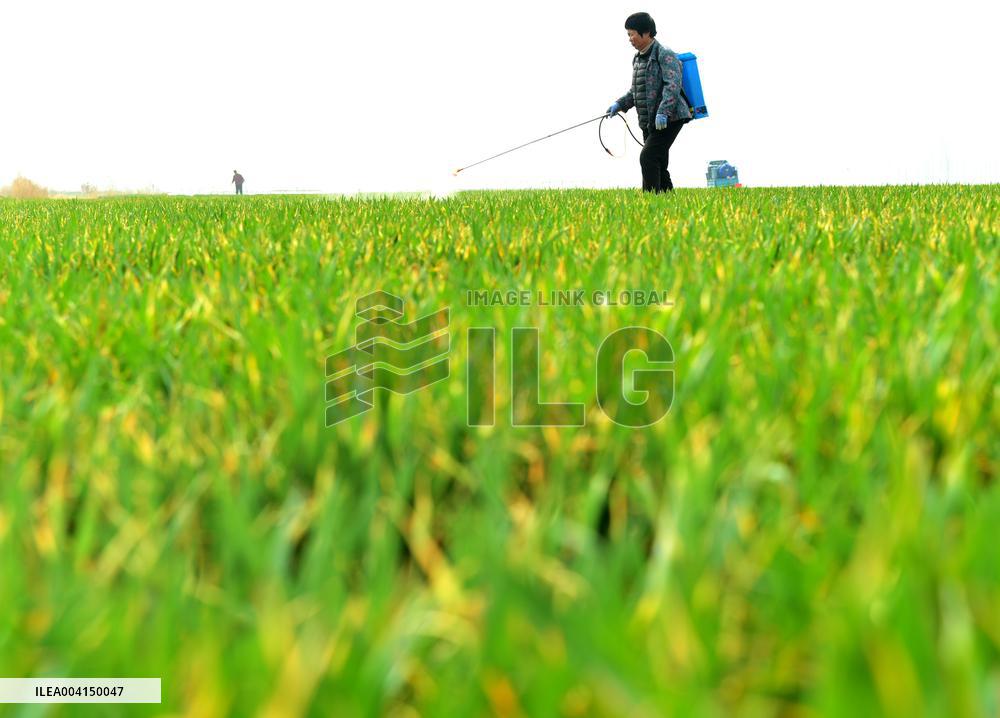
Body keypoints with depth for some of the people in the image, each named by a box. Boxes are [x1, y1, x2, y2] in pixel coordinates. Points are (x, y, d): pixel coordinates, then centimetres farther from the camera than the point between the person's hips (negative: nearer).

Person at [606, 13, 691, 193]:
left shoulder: (665, 55, -10)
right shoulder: (638, 58, 17)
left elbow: (673, 85, -21)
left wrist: (663, 112, -31)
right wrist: (619, 104, 9)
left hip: (669, 119, -9)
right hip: (650, 122, 9)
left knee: (648, 158, -18)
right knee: (658, 165, 9)